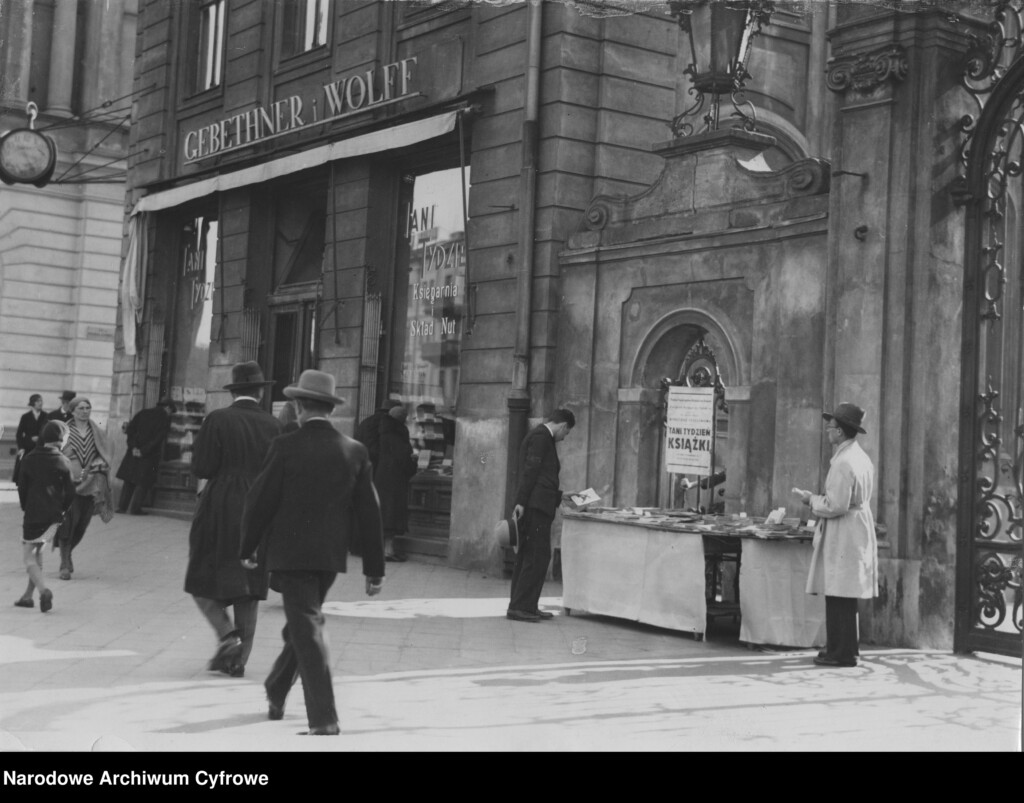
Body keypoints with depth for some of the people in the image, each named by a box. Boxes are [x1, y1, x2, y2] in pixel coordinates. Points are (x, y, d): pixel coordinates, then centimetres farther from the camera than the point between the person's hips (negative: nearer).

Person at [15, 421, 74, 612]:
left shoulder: (29, 459, -3)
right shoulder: (64, 462, -4)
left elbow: (22, 488, 1)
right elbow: (70, 493, -3)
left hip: (33, 514, -2)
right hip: (53, 516, 2)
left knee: (28, 557, 3)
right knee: (37, 553, 18)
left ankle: (43, 590, -18)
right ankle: (28, 595, 19)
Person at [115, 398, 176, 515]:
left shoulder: (143, 413, 10)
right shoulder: (165, 419, -5)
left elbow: (130, 429, 2)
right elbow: (158, 438, -14)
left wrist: (133, 447, -4)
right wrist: (143, 451, -12)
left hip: (134, 452, 5)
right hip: (149, 455, -5)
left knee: (129, 480, 12)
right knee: (144, 482, 4)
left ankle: (122, 506, 12)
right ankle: (135, 508, 3)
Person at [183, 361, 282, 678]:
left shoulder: (217, 420, -7)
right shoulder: (273, 425, 1)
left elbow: (202, 468, -11)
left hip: (219, 510, -3)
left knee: (204, 582, 8)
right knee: (249, 588, 10)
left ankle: (226, 634, -12)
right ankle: (238, 658, 13)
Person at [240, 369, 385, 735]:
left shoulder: (286, 447, -10)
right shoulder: (354, 451, 0)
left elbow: (260, 500, -7)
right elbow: (369, 512, 1)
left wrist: (248, 548, 7)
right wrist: (374, 567, 6)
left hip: (290, 554, -4)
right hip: (331, 555, 4)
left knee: (307, 631, -1)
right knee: (302, 624, 22)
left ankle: (324, 719, -6)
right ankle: (275, 694, 38)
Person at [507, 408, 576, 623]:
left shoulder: (540, 435, 22)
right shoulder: (541, 436, -9)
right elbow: (530, 470, -17)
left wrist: (559, 496, 26)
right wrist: (521, 502, -22)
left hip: (534, 505, 11)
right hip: (536, 506, -11)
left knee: (527, 556, 10)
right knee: (538, 555, -10)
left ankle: (527, 606, 13)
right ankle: (520, 606, -11)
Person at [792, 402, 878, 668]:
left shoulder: (843, 463, -18)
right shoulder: (861, 458, 14)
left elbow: (836, 506, -22)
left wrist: (811, 499, -7)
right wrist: (818, 501, 16)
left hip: (843, 538, -10)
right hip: (855, 534, 10)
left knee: (840, 597, -6)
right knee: (842, 598, 15)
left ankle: (842, 654, -2)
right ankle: (839, 648, 21)